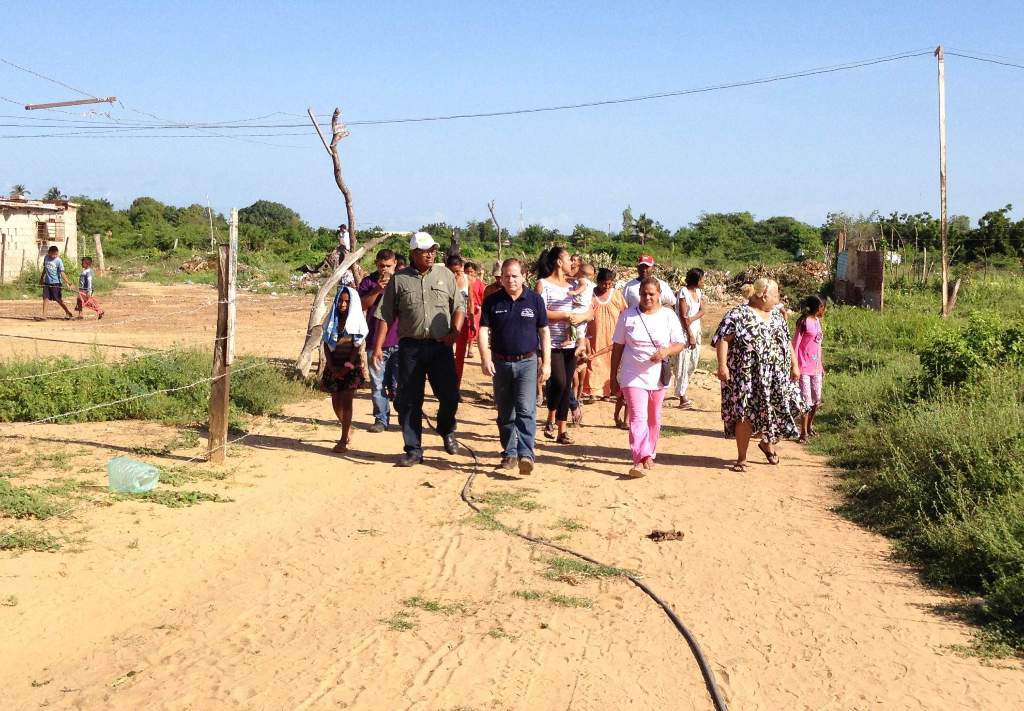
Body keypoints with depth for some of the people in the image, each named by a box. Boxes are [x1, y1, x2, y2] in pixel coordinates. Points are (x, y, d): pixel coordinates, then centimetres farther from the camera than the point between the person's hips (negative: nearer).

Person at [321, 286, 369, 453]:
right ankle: (348, 429, 30)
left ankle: (344, 440, -7)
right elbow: (326, 345, 4)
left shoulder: (357, 320, -4)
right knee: (336, 401, 7)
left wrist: (347, 367, -14)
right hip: (334, 365, 4)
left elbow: (358, 346, -8)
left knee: (346, 401, -8)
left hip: (351, 365, -4)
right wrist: (332, 367, -7)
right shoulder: (332, 320, 6)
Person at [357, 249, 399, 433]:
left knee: (399, 385, -1)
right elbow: (362, 305, -4)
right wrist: (377, 290, -17)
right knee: (377, 385, 3)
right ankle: (381, 419, 12)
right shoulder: (369, 281, 6)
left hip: (398, 341, -1)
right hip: (376, 342, 1)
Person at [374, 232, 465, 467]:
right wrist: (378, 347, -2)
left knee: (450, 395, -1)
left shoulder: (446, 276, 8)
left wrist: (455, 331, -5)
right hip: (410, 347, 0)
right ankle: (413, 450, 12)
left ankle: (446, 431, 30)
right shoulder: (399, 280, 4)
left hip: (441, 346, 0)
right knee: (408, 401, 2)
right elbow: (385, 316, 4)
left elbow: (459, 306, 11)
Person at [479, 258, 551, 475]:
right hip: (500, 363, 2)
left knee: (526, 411, -13)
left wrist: (546, 362, 0)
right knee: (505, 414, 10)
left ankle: (526, 455, -18)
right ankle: (509, 454, 21)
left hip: (527, 362, -2)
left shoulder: (535, 300, 2)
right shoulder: (492, 301, 3)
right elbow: (484, 330, 0)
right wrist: (485, 358, -14)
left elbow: (544, 332, 5)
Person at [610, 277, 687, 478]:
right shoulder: (628, 315, -1)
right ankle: (640, 460, -23)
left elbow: (680, 343, 1)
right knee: (638, 418, -14)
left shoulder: (668, 316, 1)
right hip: (632, 377, -2)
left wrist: (666, 351, -21)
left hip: (657, 377, 2)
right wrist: (614, 376, 4)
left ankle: (649, 455, 31)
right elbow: (617, 347, 4)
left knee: (654, 419, 15)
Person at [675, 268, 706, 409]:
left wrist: (691, 319, -18)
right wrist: (690, 335, -18)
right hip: (685, 332, -8)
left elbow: (702, 311, 2)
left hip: (695, 330, 8)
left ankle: (682, 389, 31)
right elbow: (683, 316, -17)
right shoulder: (684, 292, -14)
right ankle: (682, 397, -1)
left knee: (694, 361, 14)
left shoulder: (699, 292, 9)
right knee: (683, 363, -4)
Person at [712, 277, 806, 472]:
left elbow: (786, 342, 19)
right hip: (747, 377, -6)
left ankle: (767, 442, 34)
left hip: (776, 376, 6)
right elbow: (723, 340, -14)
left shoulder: (776, 316, 13)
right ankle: (741, 458, 8)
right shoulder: (738, 315, -8)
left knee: (778, 409, 6)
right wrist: (722, 365, -23)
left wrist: (794, 365, 12)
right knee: (746, 415, -4)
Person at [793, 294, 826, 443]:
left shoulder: (817, 321, 12)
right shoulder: (804, 322, -12)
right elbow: (795, 344, -12)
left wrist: (821, 365, 21)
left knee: (816, 400, 12)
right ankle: (803, 433, 2)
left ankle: (809, 426, 29)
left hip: (816, 368, 8)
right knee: (806, 401, -6)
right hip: (804, 368, -8)